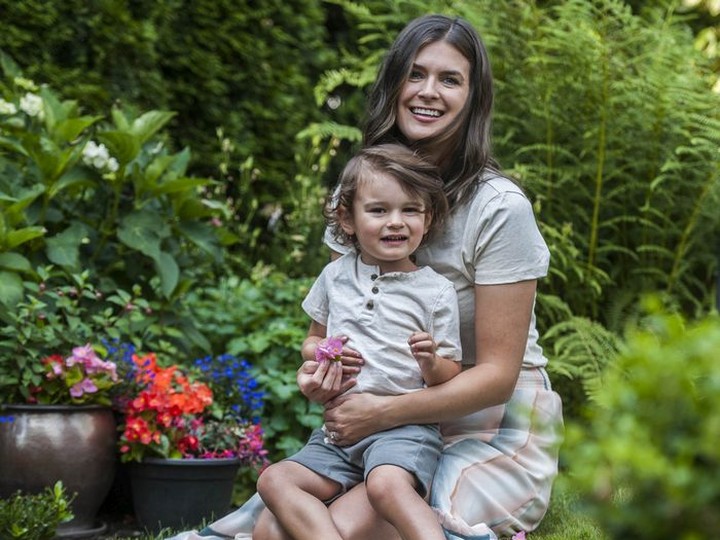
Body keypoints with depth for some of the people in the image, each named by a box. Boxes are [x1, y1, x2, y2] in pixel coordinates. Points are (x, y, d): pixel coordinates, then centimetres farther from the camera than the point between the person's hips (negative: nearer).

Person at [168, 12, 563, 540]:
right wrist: (318, 372, -12)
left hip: (495, 423, -4)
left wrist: (384, 412, -24)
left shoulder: (500, 208, -15)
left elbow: (497, 372, -14)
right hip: (395, 419, 4)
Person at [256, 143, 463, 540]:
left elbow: (449, 380, 4)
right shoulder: (335, 276, 12)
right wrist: (320, 353, 1)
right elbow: (312, 340, 25)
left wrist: (430, 363, -19)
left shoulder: (436, 291, 1)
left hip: (405, 425, -5)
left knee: (386, 483, -36)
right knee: (274, 480, -16)